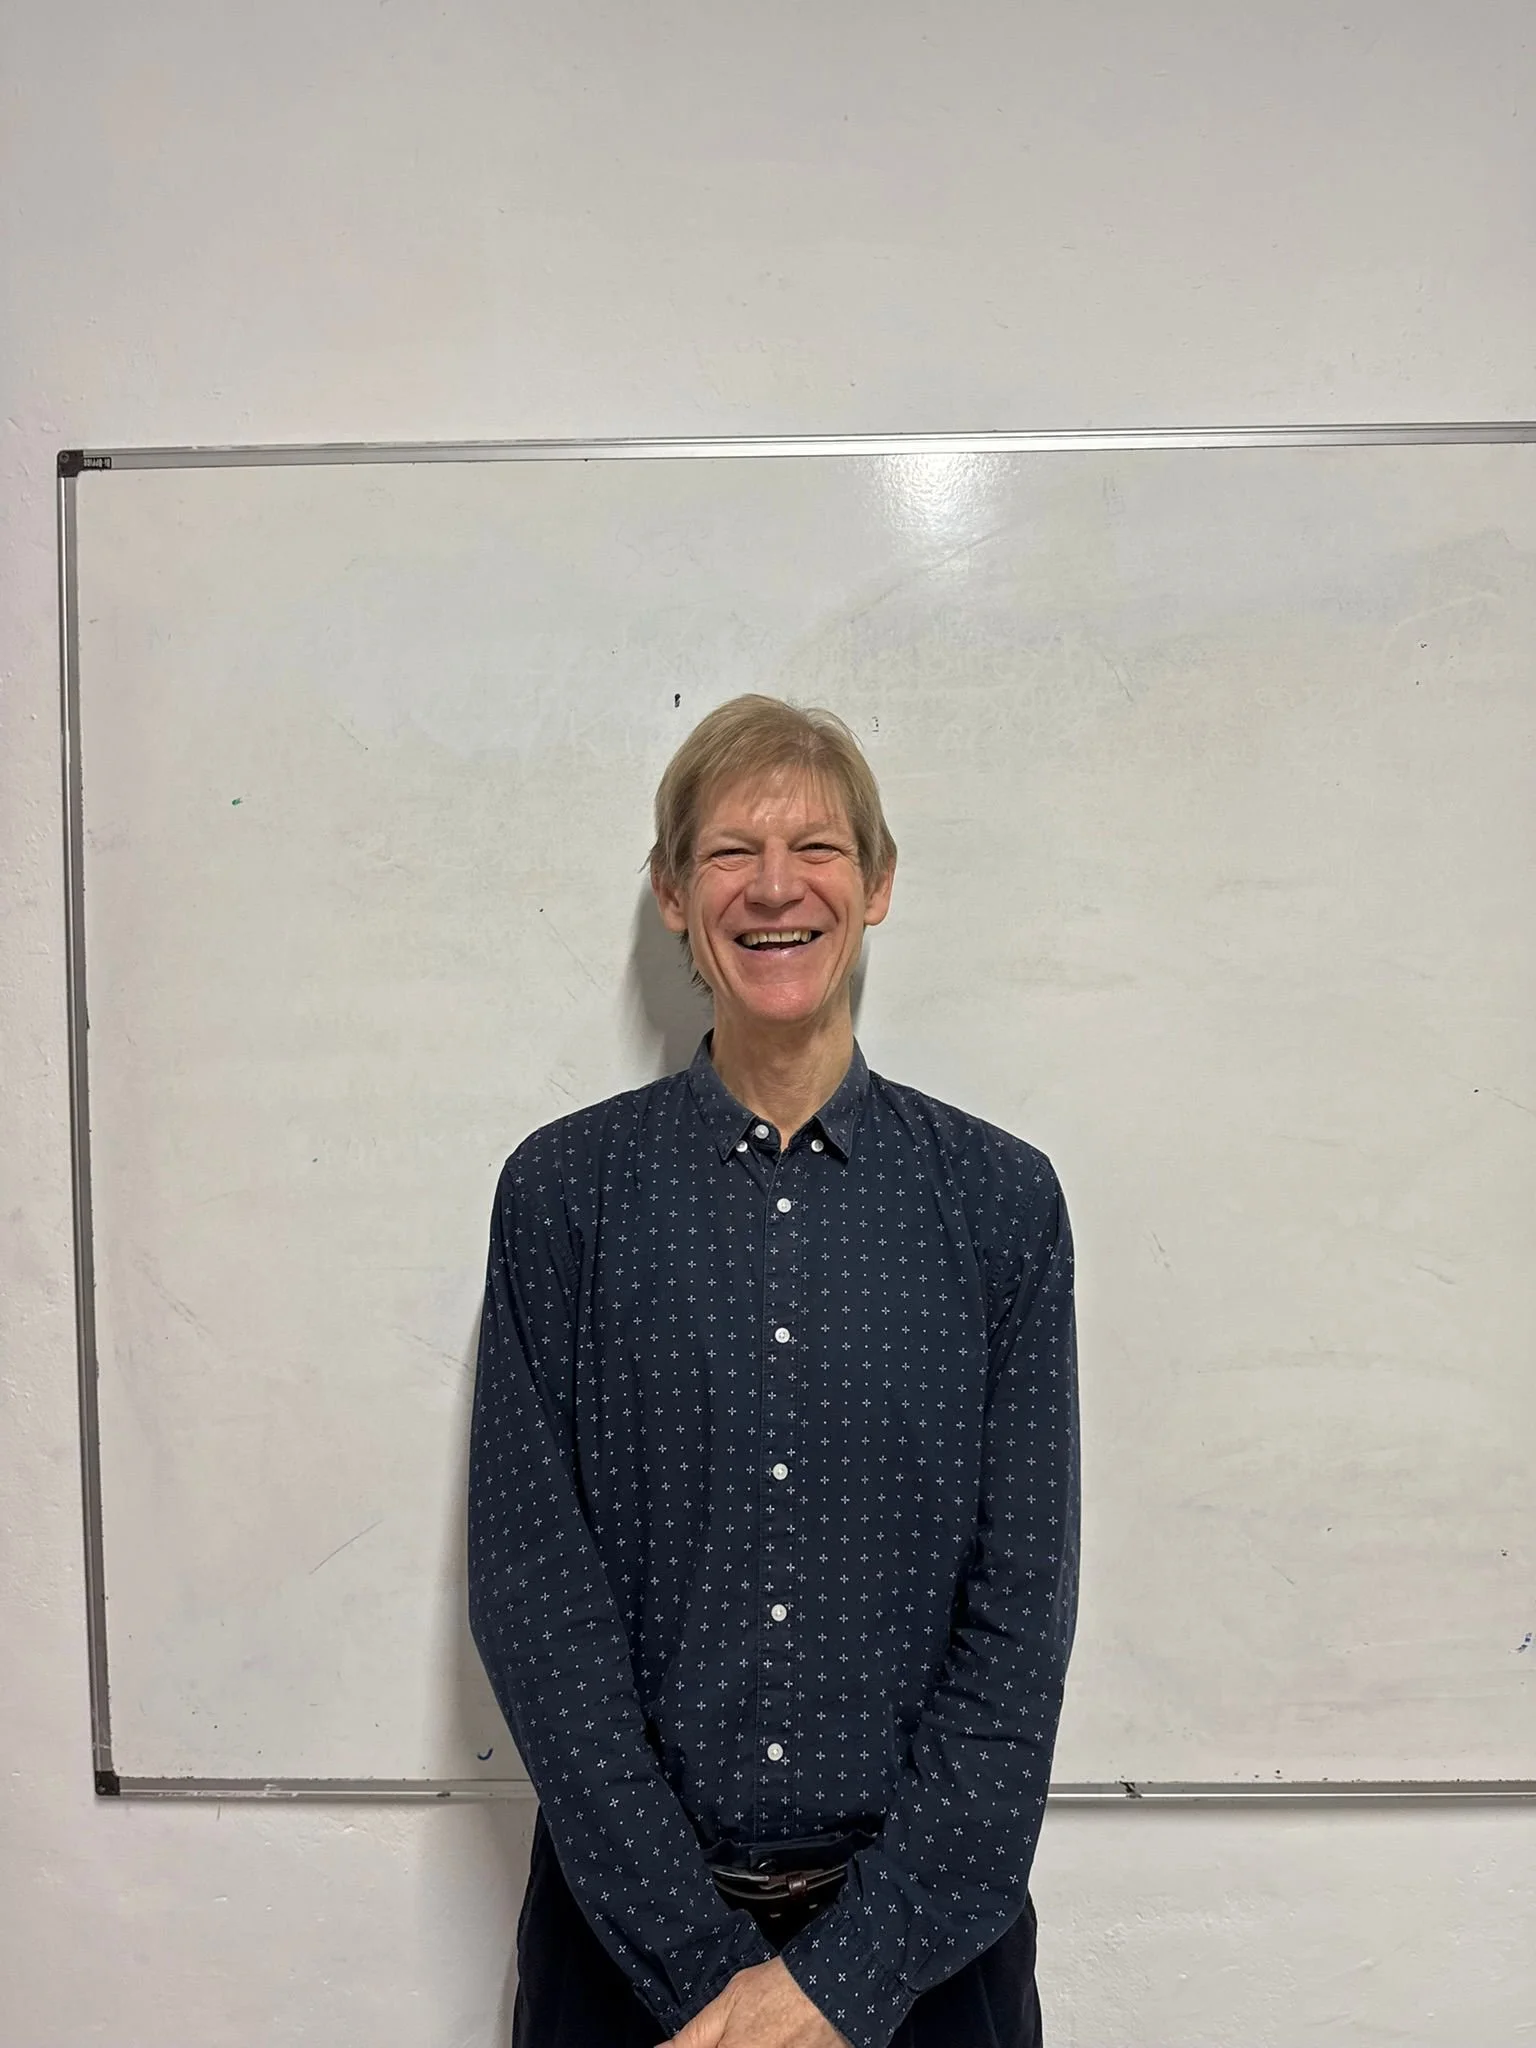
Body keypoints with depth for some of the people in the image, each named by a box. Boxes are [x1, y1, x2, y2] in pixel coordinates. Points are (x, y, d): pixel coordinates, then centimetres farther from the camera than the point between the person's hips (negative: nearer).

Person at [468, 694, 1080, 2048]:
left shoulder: (1000, 1198, -7)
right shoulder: (564, 1189, -7)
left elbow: (1022, 1612, -7)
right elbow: (531, 1590, -9)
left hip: (922, 1925, 1)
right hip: (630, 1923, 0)